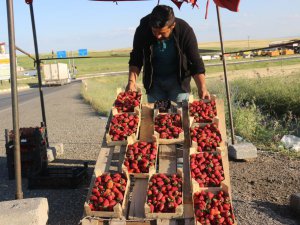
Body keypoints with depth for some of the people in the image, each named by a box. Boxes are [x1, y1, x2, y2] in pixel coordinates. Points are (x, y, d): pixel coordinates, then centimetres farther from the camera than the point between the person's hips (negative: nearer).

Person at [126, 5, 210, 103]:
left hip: (178, 79, -1)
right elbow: (136, 59, -7)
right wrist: (131, 81, -22)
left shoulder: (185, 31, -23)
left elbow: (195, 62, -17)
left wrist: (202, 88, -29)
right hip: (154, 80, 2)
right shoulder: (142, 30, -19)